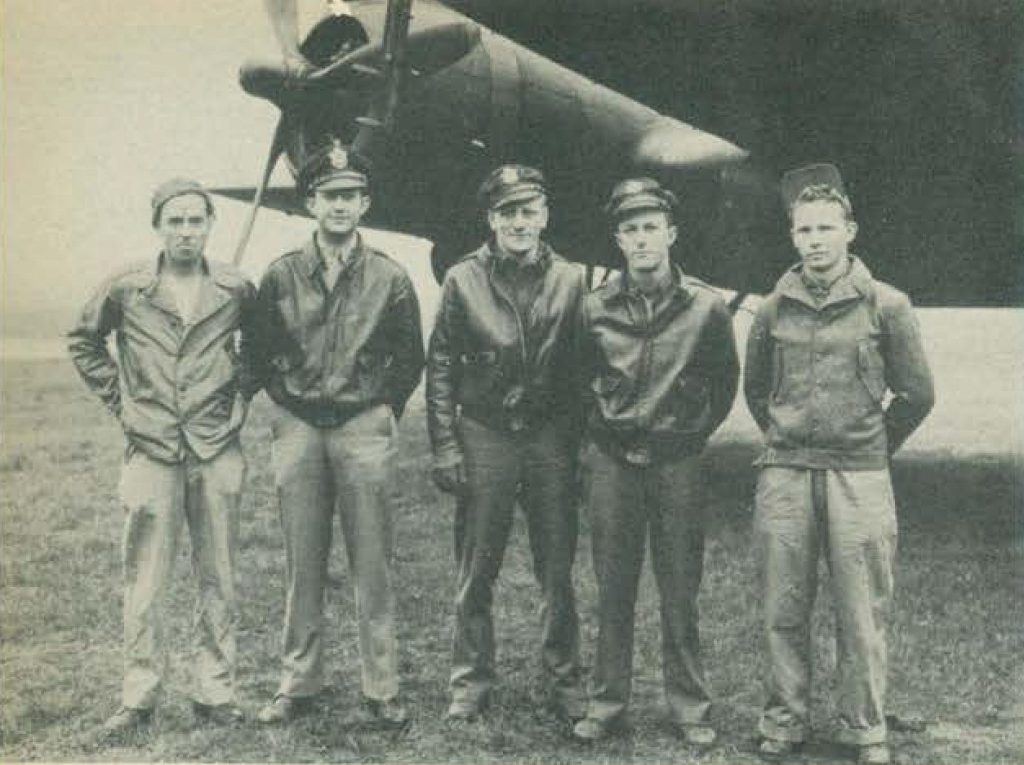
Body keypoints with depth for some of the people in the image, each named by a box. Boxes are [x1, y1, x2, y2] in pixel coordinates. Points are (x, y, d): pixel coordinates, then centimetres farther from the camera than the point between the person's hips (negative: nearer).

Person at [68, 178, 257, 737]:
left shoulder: (236, 290, 1)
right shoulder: (125, 290, -1)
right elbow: (82, 340, 14)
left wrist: (241, 393, 8)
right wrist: (117, 398, 7)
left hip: (217, 452, 1)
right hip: (150, 452, -1)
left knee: (218, 580, 7)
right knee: (144, 583, 3)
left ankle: (215, 693, 18)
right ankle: (138, 698, 14)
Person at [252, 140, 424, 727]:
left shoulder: (389, 278, 1)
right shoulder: (281, 277, 4)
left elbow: (411, 359, 9)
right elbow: (262, 353, 14)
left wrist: (380, 412, 5)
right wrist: (288, 403, 8)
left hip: (364, 430, -1)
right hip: (297, 430, 2)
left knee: (372, 564, 0)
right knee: (303, 563, 7)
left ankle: (382, 693, 8)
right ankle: (300, 684, 18)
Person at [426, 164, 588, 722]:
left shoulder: (570, 280, 4)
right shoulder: (463, 280, 1)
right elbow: (440, 368, 2)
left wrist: (582, 442, 1)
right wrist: (445, 447, -4)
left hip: (551, 437, 1)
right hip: (483, 436, 0)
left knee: (557, 571, 7)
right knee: (476, 572, 6)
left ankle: (564, 681, 21)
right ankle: (472, 681, 20)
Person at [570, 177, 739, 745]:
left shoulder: (706, 306, -5)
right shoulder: (596, 307, -1)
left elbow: (725, 379, 10)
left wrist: (696, 433, 10)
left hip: (677, 460, -1)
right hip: (610, 458, 2)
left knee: (680, 592, 5)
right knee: (612, 589, 8)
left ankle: (690, 709, 17)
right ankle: (607, 703, 19)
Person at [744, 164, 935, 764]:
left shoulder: (886, 305, -2)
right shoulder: (775, 309, 5)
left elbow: (916, 394, 6)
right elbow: (756, 389, 20)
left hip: (860, 477, -2)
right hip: (784, 474, 2)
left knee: (862, 614, 3)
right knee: (784, 611, 7)